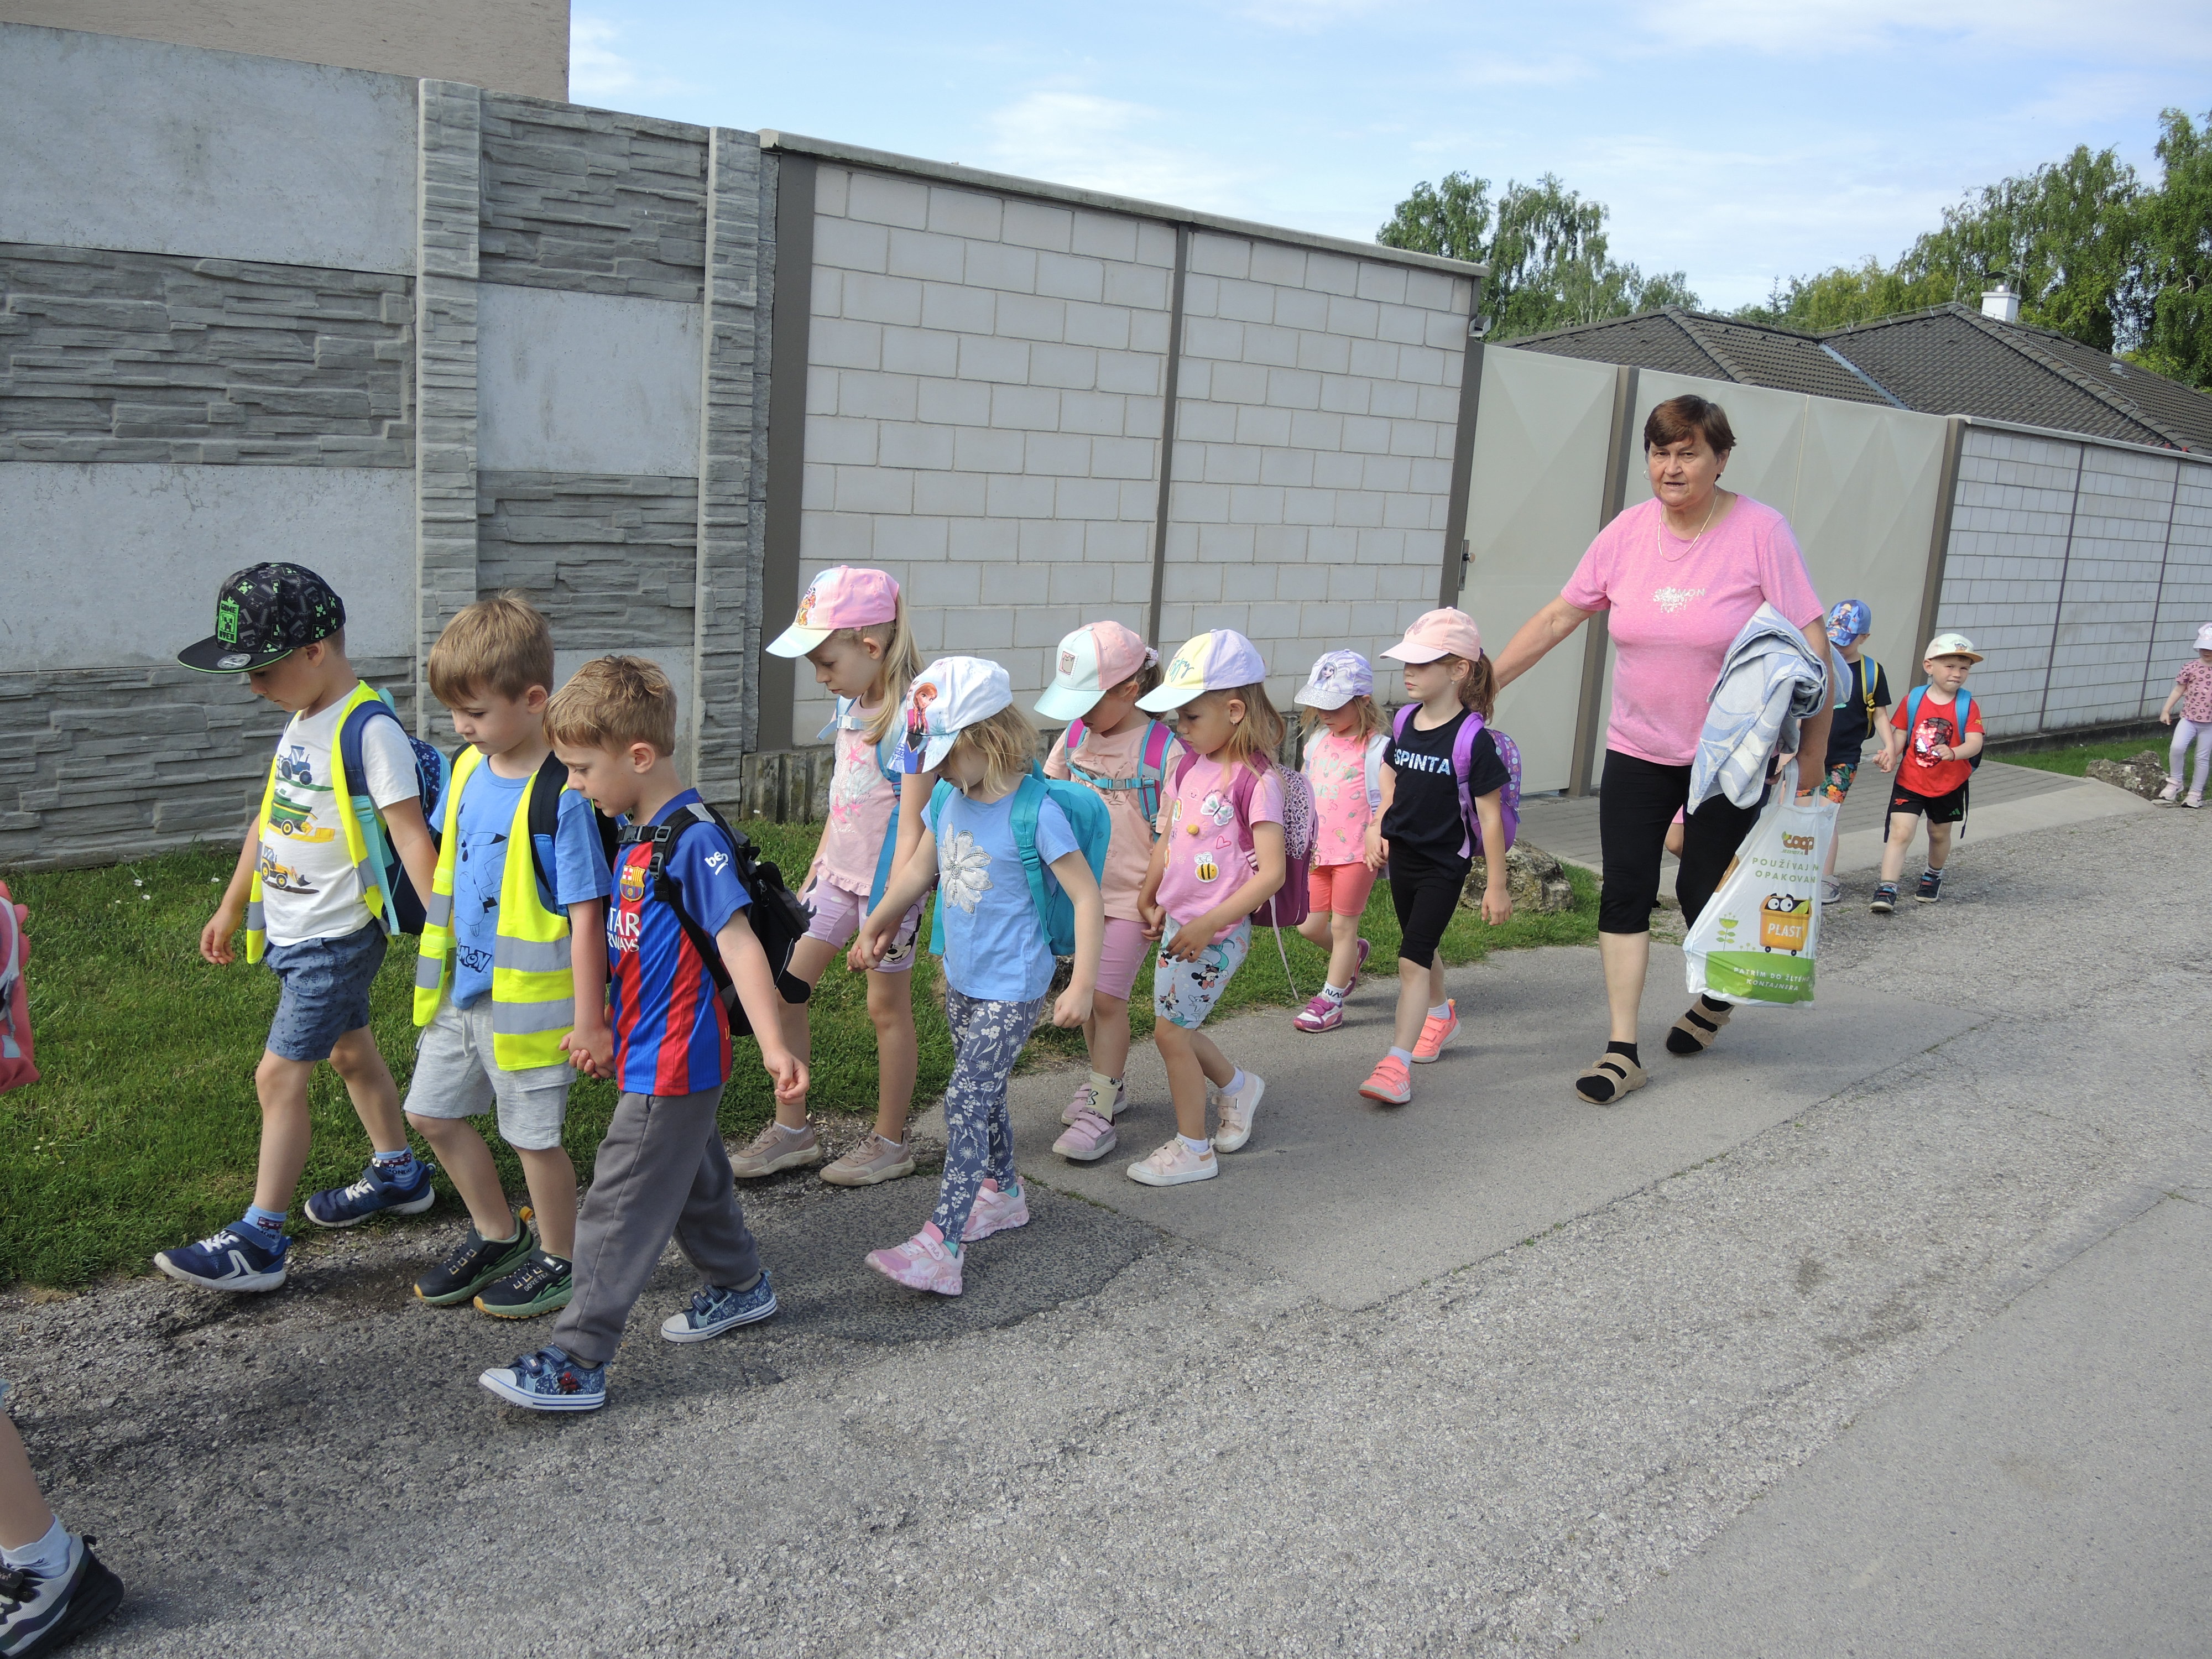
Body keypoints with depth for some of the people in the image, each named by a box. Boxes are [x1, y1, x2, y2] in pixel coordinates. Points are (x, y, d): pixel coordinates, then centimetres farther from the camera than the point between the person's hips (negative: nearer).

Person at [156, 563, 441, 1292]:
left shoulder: (371, 731, -20)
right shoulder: (303, 719, 8)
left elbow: (411, 837, -24)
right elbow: (271, 817, 18)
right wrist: (231, 908, 25)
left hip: (337, 936, -9)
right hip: (295, 930, 9)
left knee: (279, 1076, -6)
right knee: (350, 1053, 21)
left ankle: (259, 1241, 3)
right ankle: (398, 1175, 38)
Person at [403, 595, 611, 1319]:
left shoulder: (562, 796, -22)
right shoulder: (469, 767, 2)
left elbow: (587, 915, -20)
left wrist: (589, 1020, -18)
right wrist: (442, 955, 21)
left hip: (530, 1000, -8)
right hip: (462, 988, 8)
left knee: (534, 1136, 6)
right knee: (432, 1112, 18)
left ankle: (558, 1259, 28)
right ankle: (497, 1233, 37)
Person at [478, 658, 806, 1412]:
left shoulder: (694, 841, -21)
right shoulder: (636, 835, 8)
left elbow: (738, 944, -26)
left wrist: (774, 1045, -33)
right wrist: (604, 1033, 24)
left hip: (673, 1066, -9)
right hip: (653, 1058, 10)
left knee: (619, 1208, -4)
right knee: (694, 1180, 24)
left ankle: (576, 1362, 4)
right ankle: (739, 1284, 43)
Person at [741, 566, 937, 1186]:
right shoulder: (851, 706, 5)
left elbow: (911, 826, -21)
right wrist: (814, 873, 19)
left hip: (887, 883, -8)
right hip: (838, 874, 8)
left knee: (887, 1008, 5)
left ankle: (891, 1142, 22)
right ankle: (793, 1130, 20)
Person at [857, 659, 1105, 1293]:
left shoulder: (1036, 812, -21)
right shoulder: (948, 801, 1)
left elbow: (1087, 897, -19)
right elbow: (918, 871, 19)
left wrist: (1082, 985, -23)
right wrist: (875, 925, 27)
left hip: (1012, 986, -7)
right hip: (962, 979, 7)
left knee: (966, 1099, -12)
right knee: (983, 1093, 19)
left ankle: (941, 1242, -12)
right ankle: (1002, 1192, 39)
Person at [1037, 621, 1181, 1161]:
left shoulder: (1162, 750, -15)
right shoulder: (1076, 734, 1)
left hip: (1130, 896, -6)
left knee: (1107, 997, -6)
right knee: (1085, 991, 14)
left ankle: (1100, 1111, 3)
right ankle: (1109, 1081, 34)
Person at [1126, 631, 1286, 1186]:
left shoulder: (1256, 780, -18)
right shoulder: (1188, 766, 5)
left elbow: (1272, 872, -21)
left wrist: (1209, 924, -22)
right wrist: (1148, 900, 16)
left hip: (1217, 933, -7)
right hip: (1176, 923, 7)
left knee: (1171, 1031, -1)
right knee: (1176, 1026, 14)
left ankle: (1193, 1150, 15)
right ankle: (1238, 1086, 41)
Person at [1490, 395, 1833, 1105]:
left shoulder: (1760, 531, -13)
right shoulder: (1630, 531, -2)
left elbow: (1812, 647, -11)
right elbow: (1557, 618, 4)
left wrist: (1812, 754, -13)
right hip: (1638, 749, 3)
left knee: (1702, 889, 5)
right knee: (1624, 893, -1)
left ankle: (1715, 998, 38)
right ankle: (1623, 1051, 7)